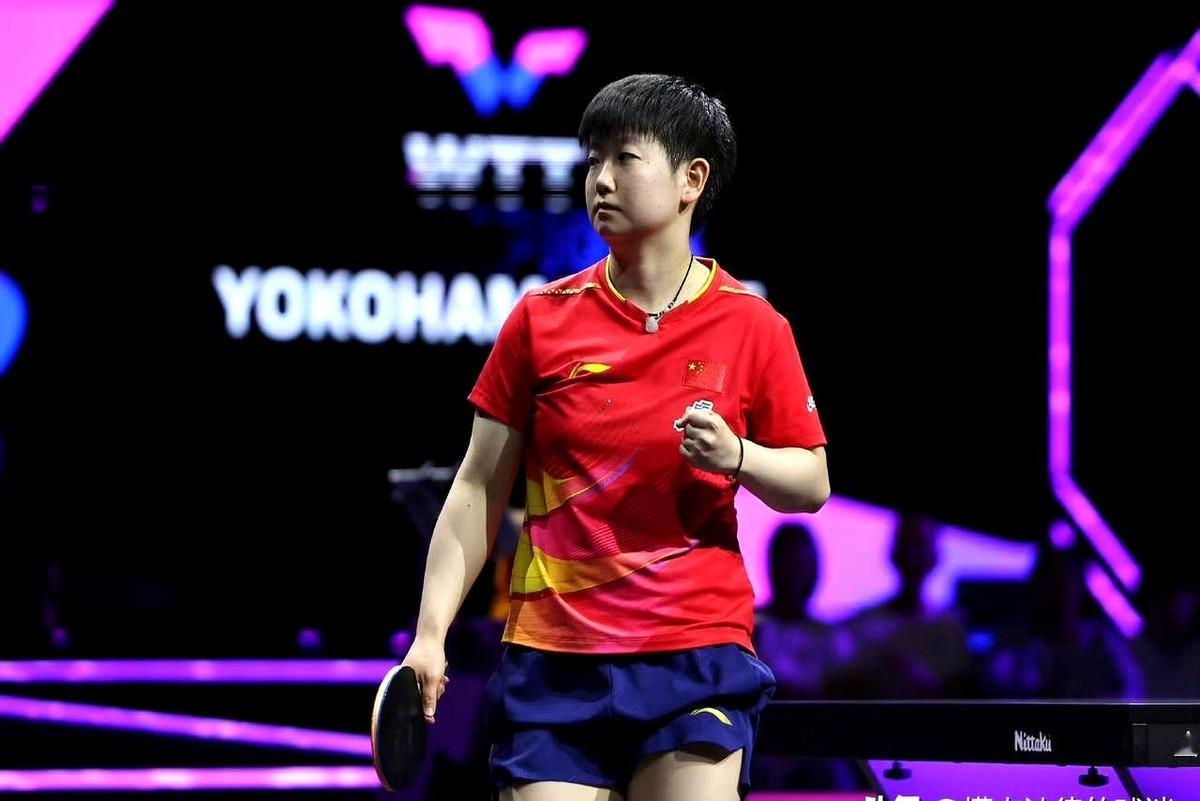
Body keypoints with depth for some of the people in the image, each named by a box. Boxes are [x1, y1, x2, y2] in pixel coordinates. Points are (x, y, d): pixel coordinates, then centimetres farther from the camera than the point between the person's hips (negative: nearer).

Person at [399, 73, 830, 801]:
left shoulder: (753, 327, 2)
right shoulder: (541, 319, 4)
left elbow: (812, 485, 8)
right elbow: (479, 491, 6)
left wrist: (737, 457, -13)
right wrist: (431, 631, -2)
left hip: (696, 652, -1)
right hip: (553, 659, 1)